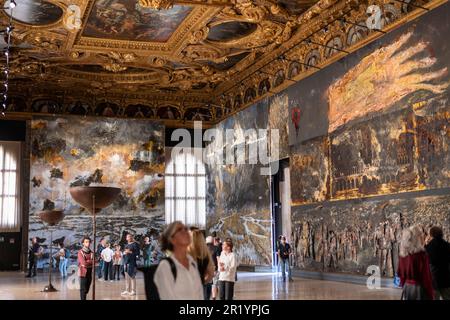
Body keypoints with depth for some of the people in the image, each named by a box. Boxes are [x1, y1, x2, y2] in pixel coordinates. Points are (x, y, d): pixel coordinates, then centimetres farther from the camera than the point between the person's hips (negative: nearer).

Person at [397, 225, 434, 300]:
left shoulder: (403, 254, 2)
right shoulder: (422, 254, -15)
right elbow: (426, 276, -13)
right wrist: (430, 295, -5)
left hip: (407, 288, 6)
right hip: (420, 289, -6)